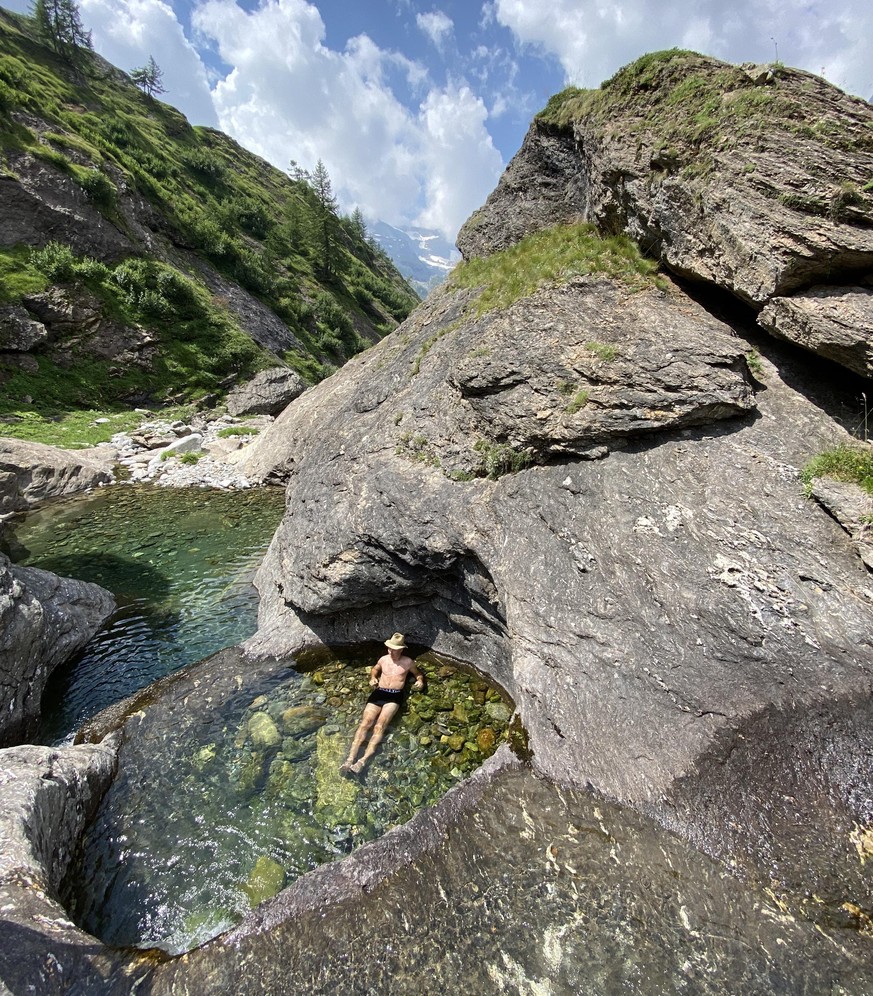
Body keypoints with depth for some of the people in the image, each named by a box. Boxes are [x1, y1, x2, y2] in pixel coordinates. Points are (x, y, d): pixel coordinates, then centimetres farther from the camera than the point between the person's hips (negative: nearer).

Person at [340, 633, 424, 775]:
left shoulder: (407, 661, 10)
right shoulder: (383, 659, 18)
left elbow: (418, 674, 23)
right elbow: (374, 669, 37)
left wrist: (420, 681, 1)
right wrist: (373, 678, 15)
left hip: (395, 696, -3)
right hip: (378, 693, 3)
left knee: (380, 726, -26)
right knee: (365, 723, -20)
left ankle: (363, 761, -38)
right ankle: (350, 759, -31)